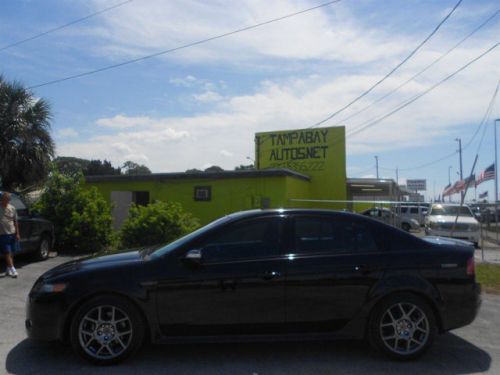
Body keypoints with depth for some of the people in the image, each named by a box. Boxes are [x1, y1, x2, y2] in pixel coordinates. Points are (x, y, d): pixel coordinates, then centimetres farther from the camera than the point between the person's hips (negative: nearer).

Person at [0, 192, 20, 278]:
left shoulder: (12, 208, 7)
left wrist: (17, 233, 9)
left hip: (12, 233, 4)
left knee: (11, 253, 10)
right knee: (7, 253, -7)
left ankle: (9, 270, 20)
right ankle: (13, 270, -10)